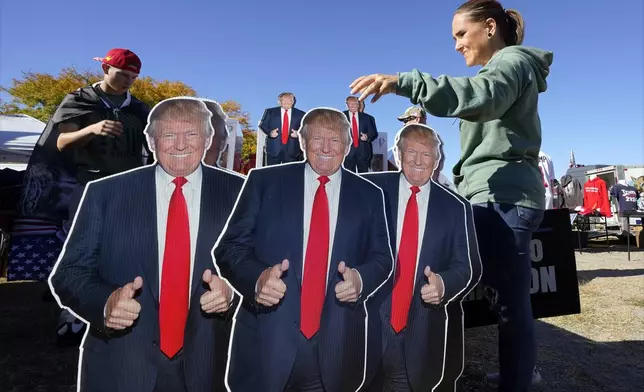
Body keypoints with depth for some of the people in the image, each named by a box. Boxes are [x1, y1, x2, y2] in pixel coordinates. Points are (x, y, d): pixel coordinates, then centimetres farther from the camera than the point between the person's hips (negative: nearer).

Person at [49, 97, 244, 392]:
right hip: (118, 368, 0)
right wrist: (105, 302, -20)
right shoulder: (104, 193, -4)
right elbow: (69, 273, -1)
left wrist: (232, 289, -21)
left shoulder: (236, 193, -5)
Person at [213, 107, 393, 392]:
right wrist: (257, 278, -21)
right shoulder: (264, 182, -1)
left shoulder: (368, 195, 5)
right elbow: (230, 247, -2)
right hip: (266, 339, -1)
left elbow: (382, 257, 7)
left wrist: (361, 278, -14)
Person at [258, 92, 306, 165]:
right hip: (274, 148, 0)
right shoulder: (270, 112, 7)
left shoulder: (300, 114, 7)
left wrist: (298, 133, -11)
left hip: (292, 149, 0)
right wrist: (270, 132, -10)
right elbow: (262, 124, 9)